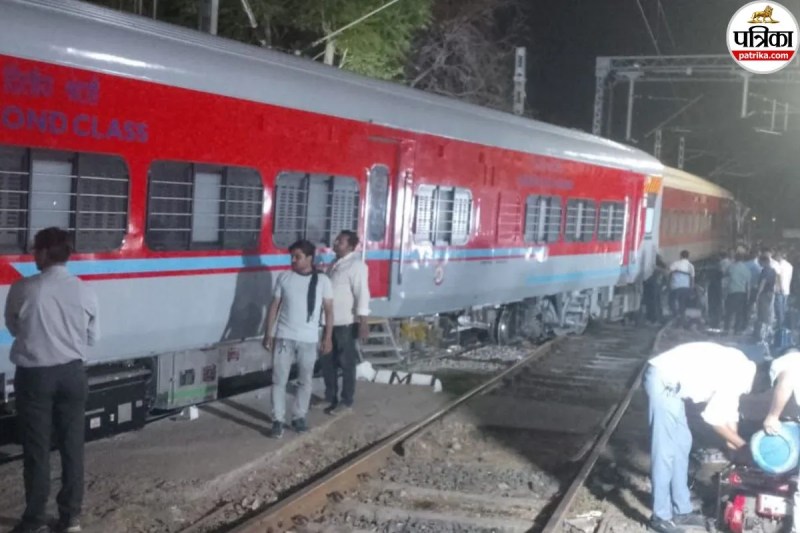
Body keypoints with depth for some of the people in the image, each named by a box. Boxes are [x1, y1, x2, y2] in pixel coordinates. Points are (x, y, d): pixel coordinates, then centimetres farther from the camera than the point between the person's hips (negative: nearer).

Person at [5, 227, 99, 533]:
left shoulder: (23, 289, -12)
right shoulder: (85, 291, -4)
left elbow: (13, 328, 5)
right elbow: (93, 337, 6)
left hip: (34, 375, -3)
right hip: (72, 373, 3)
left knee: (36, 448, 7)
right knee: (72, 445, 11)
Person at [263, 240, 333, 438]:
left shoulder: (322, 280, -1)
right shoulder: (284, 278, 1)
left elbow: (329, 310, 2)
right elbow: (274, 306, 5)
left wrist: (328, 337, -1)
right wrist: (268, 333, 1)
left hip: (309, 340, 0)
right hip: (284, 337, 0)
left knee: (305, 381, 9)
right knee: (279, 380, -1)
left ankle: (299, 416, 23)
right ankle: (278, 420, 6)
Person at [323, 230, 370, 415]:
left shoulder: (356, 265, -14)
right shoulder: (335, 263, 13)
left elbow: (362, 294, -19)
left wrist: (363, 322, -23)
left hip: (346, 323, -8)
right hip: (330, 321, 9)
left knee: (346, 363, 2)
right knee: (327, 361, 13)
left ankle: (346, 401, 12)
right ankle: (330, 397, 25)